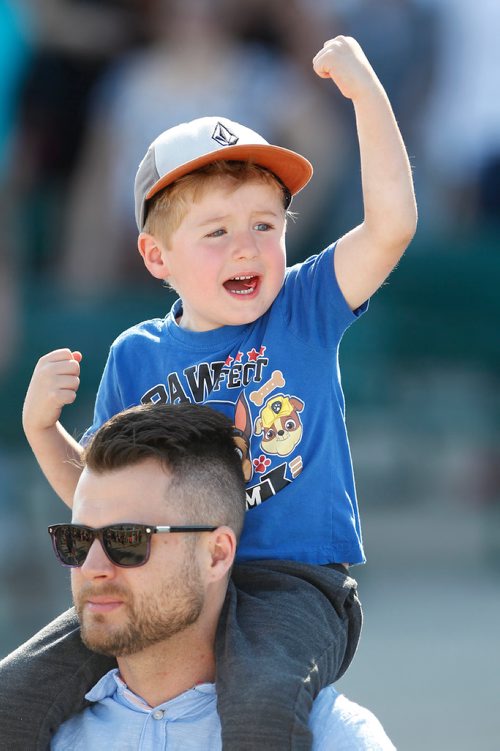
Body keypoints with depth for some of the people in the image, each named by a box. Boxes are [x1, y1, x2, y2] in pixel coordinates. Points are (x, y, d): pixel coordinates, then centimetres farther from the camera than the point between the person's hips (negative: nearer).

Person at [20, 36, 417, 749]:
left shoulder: (303, 309, 4)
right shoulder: (136, 356, 11)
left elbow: (391, 224, -11)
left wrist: (365, 90, -15)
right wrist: (42, 427, 0)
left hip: (294, 582, -4)